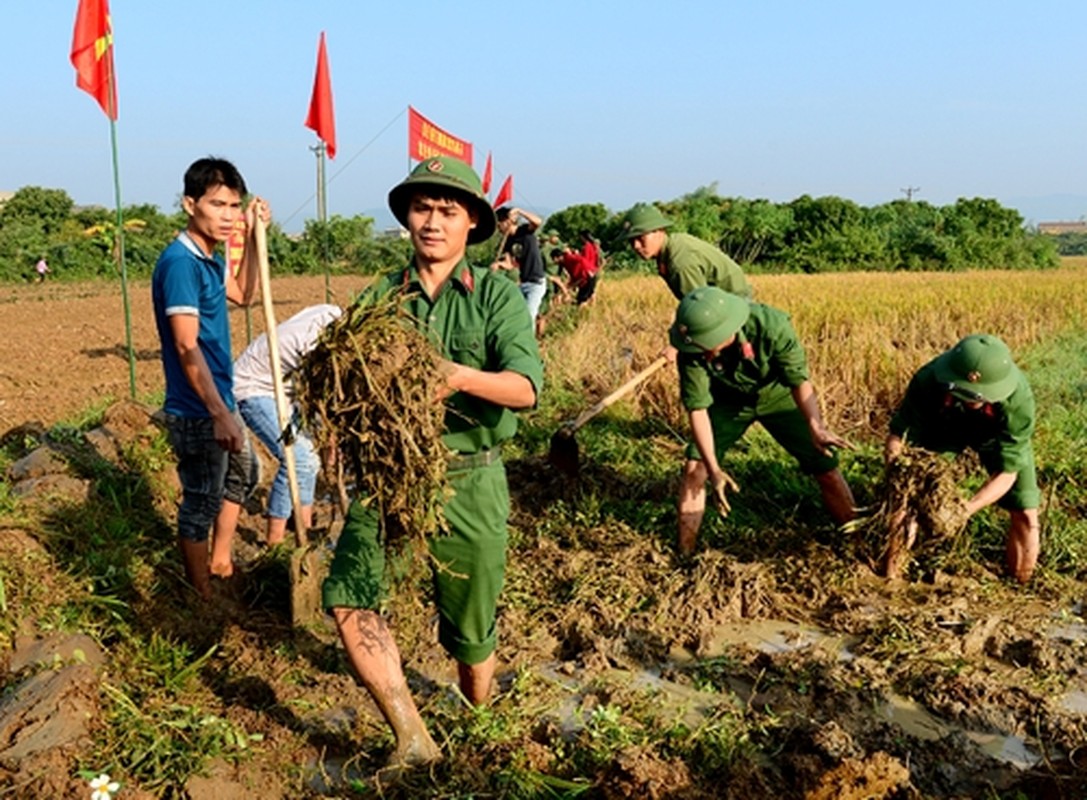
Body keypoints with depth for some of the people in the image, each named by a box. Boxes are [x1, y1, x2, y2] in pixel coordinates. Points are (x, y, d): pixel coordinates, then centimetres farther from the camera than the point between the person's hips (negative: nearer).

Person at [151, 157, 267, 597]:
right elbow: (187, 347, -27)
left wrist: (254, 235, 14)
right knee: (202, 502, 4)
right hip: (197, 412, -10)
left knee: (244, 473, 27)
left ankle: (220, 560, 43)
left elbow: (243, 294, 25)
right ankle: (201, 594, 22)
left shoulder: (208, 258, 6)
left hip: (219, 401, 10)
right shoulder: (180, 262, -21)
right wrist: (219, 415, -30)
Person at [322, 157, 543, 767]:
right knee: (349, 599, -16)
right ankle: (414, 743, 0)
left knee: (471, 629, 10)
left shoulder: (497, 294, -2)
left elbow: (526, 386, -15)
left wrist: (462, 377, -34)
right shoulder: (379, 298, 7)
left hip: (470, 481, -2)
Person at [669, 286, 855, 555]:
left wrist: (816, 427, -43)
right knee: (695, 467, -12)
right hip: (727, 401, 1)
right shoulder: (692, 350, -32)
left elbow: (800, 380, -27)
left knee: (825, 466, -5)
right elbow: (697, 408, -27)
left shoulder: (772, 326, -37)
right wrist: (713, 469, -33)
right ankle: (684, 553, 3)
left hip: (776, 395, 0)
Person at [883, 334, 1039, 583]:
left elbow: (1007, 471, -33)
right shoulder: (928, 380, -40)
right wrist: (895, 452, -50)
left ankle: (1021, 587, 19)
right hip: (941, 427, 0)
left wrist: (967, 509, -47)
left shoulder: (1018, 399, -40)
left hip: (995, 435, 0)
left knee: (1025, 513, -8)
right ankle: (890, 579, 12)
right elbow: (899, 434, -27)